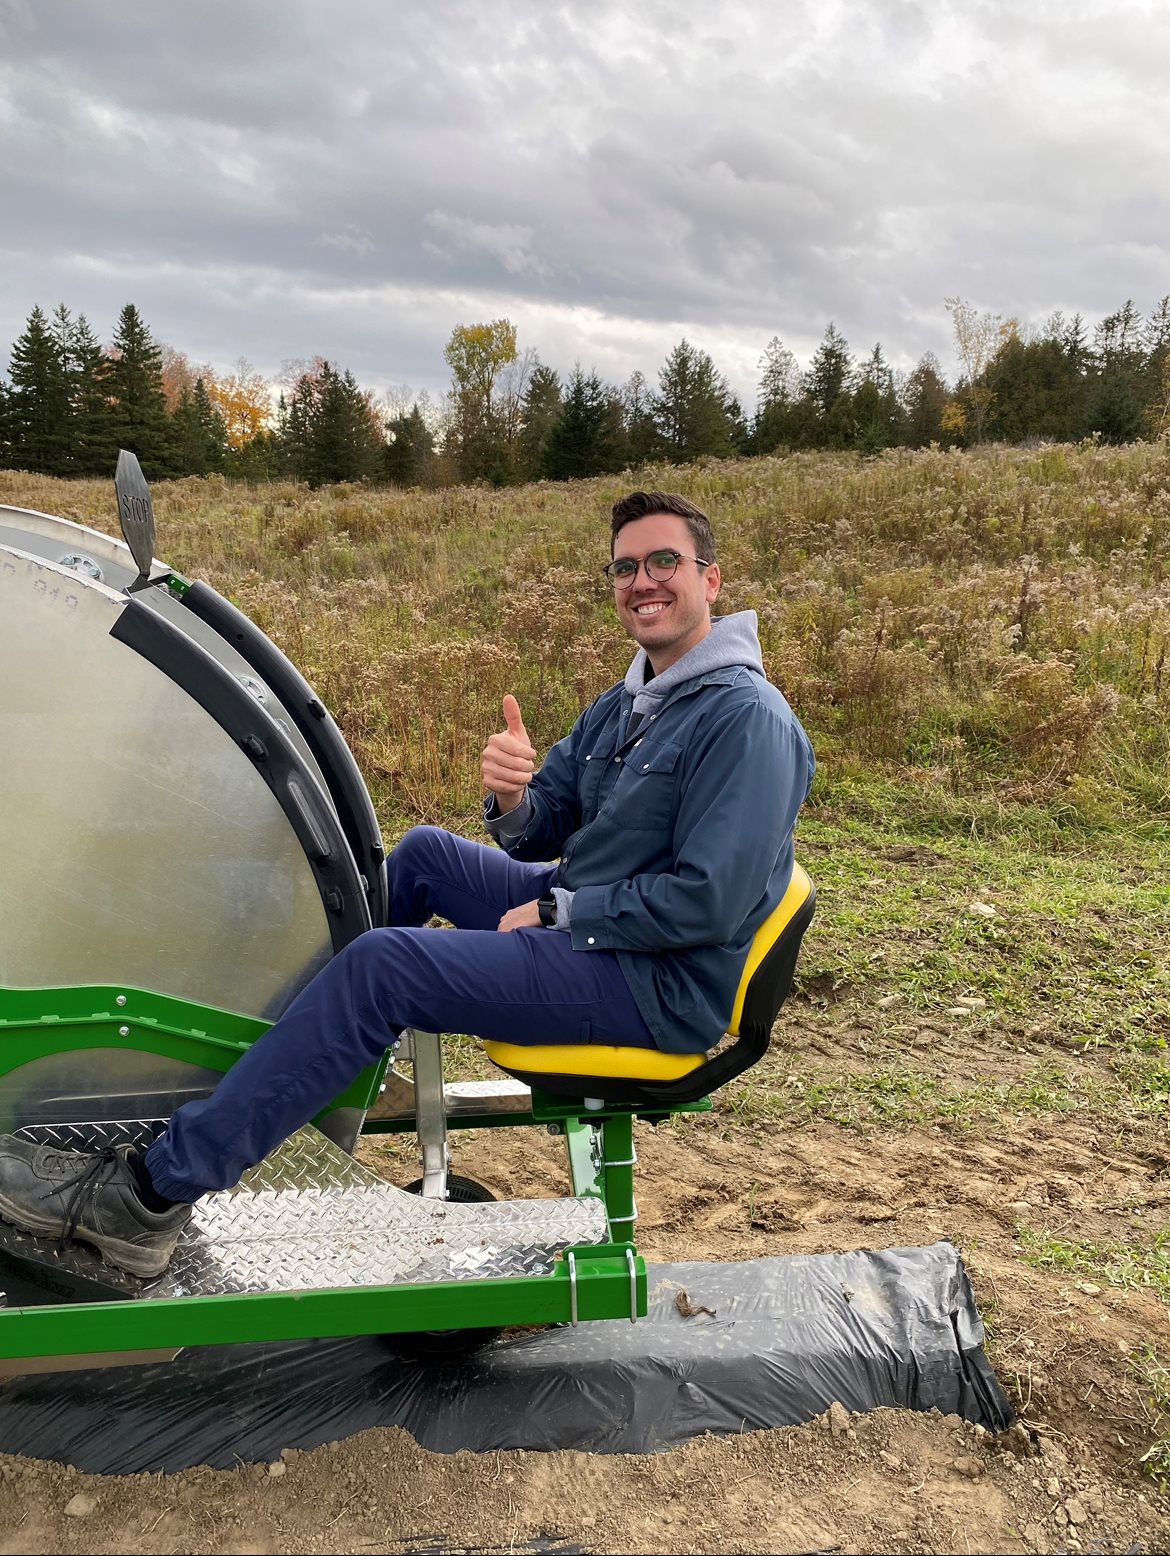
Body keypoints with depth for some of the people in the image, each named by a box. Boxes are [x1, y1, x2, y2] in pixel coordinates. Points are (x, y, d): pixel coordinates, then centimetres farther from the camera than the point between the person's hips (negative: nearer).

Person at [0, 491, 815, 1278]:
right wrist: (512, 796, -16)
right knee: (426, 851, 15)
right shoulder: (626, 704, 12)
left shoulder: (747, 719, -18)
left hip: (661, 982, -9)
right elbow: (542, 834, 8)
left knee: (380, 966, -20)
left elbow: (708, 903, -26)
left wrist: (554, 911, -16)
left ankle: (150, 1194, -13)